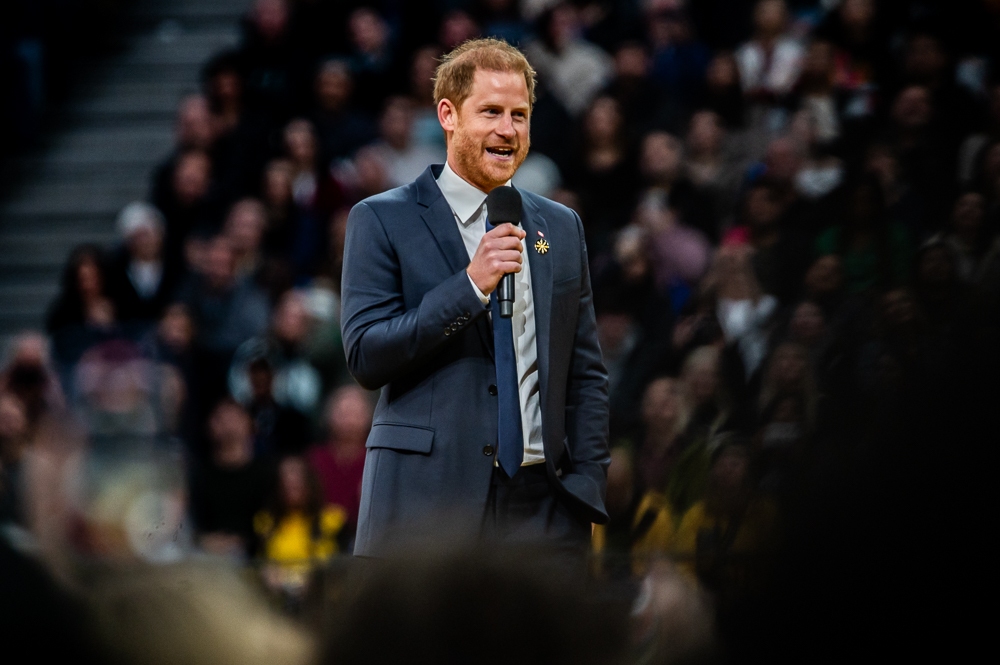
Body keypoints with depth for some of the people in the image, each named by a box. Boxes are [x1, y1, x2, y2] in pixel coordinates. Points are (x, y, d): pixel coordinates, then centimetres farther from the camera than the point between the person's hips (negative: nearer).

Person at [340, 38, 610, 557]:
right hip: (426, 508, -4)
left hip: (542, 507, 4)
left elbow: (586, 373, 16)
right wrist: (470, 286, -15)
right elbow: (365, 357, -7)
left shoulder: (561, 227, 16)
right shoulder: (382, 221, 2)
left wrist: (586, 488, 5)